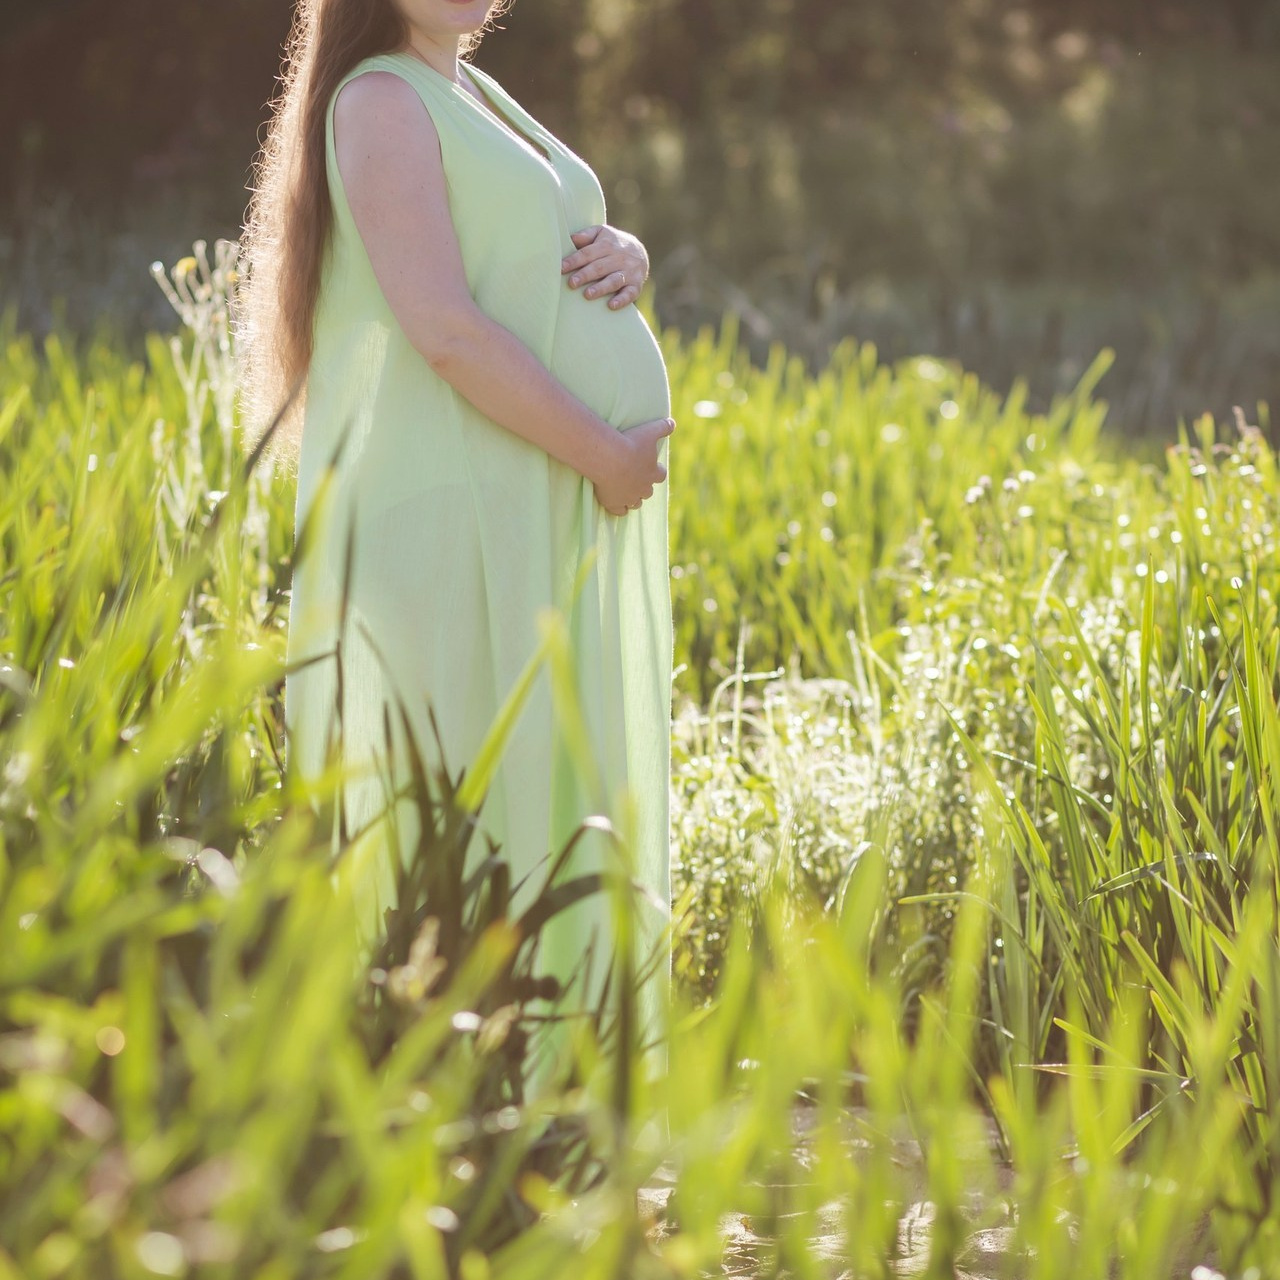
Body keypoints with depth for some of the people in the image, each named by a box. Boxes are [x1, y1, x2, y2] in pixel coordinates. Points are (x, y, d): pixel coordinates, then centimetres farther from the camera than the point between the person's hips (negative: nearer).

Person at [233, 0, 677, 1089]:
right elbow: (445, 329, -19)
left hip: (554, 511, 9)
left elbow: (571, 246, 22)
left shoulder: (474, 92, 18)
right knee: (476, 792, -8)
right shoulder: (383, 98, -10)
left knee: (565, 783, 10)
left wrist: (624, 256, -3)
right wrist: (605, 453, -15)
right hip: (456, 504, -9)